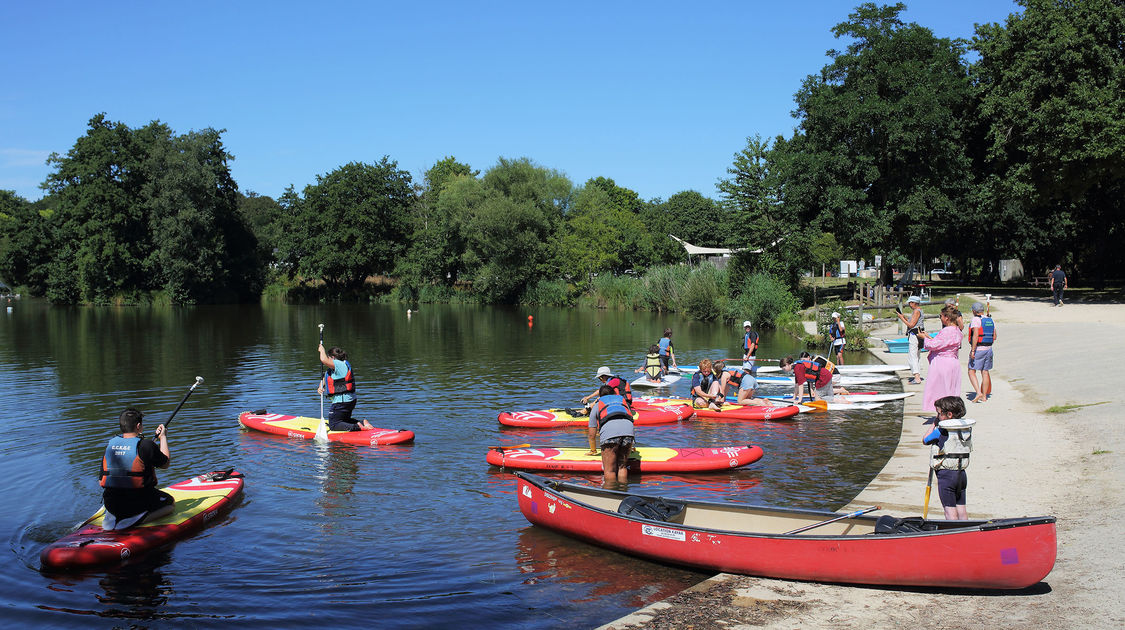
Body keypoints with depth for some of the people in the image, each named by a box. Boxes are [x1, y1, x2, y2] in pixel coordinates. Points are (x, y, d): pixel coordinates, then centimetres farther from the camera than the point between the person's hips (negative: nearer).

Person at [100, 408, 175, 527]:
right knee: (171, 502, 18)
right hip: (139, 503, -7)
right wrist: (163, 437, 15)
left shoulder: (109, 445, 4)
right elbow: (165, 463, 6)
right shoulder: (146, 445, -13)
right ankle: (139, 520, -9)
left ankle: (115, 517, 8)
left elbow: (102, 481, 9)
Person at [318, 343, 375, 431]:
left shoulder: (339, 365, -18)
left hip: (341, 402, -11)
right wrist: (320, 388, 2)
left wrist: (322, 350, -12)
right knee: (344, 421, 27)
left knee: (333, 426, -4)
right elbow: (325, 378, 22)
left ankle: (357, 427, -18)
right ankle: (362, 423, 8)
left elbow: (324, 360, -31)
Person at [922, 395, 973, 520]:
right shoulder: (967, 428, 3)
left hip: (946, 473, -7)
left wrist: (934, 425, 9)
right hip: (961, 473, 7)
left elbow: (925, 440, -1)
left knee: (950, 509, -2)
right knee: (961, 506, 14)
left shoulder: (941, 430, -15)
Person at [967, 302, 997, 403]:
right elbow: (994, 337, 13)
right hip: (989, 349, 7)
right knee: (985, 372, 11)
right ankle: (984, 397, 14)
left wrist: (972, 351, -21)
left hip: (978, 349, -7)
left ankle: (978, 393, -13)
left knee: (971, 371, 1)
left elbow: (975, 336, -21)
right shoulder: (991, 321, 9)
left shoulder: (976, 320, -12)